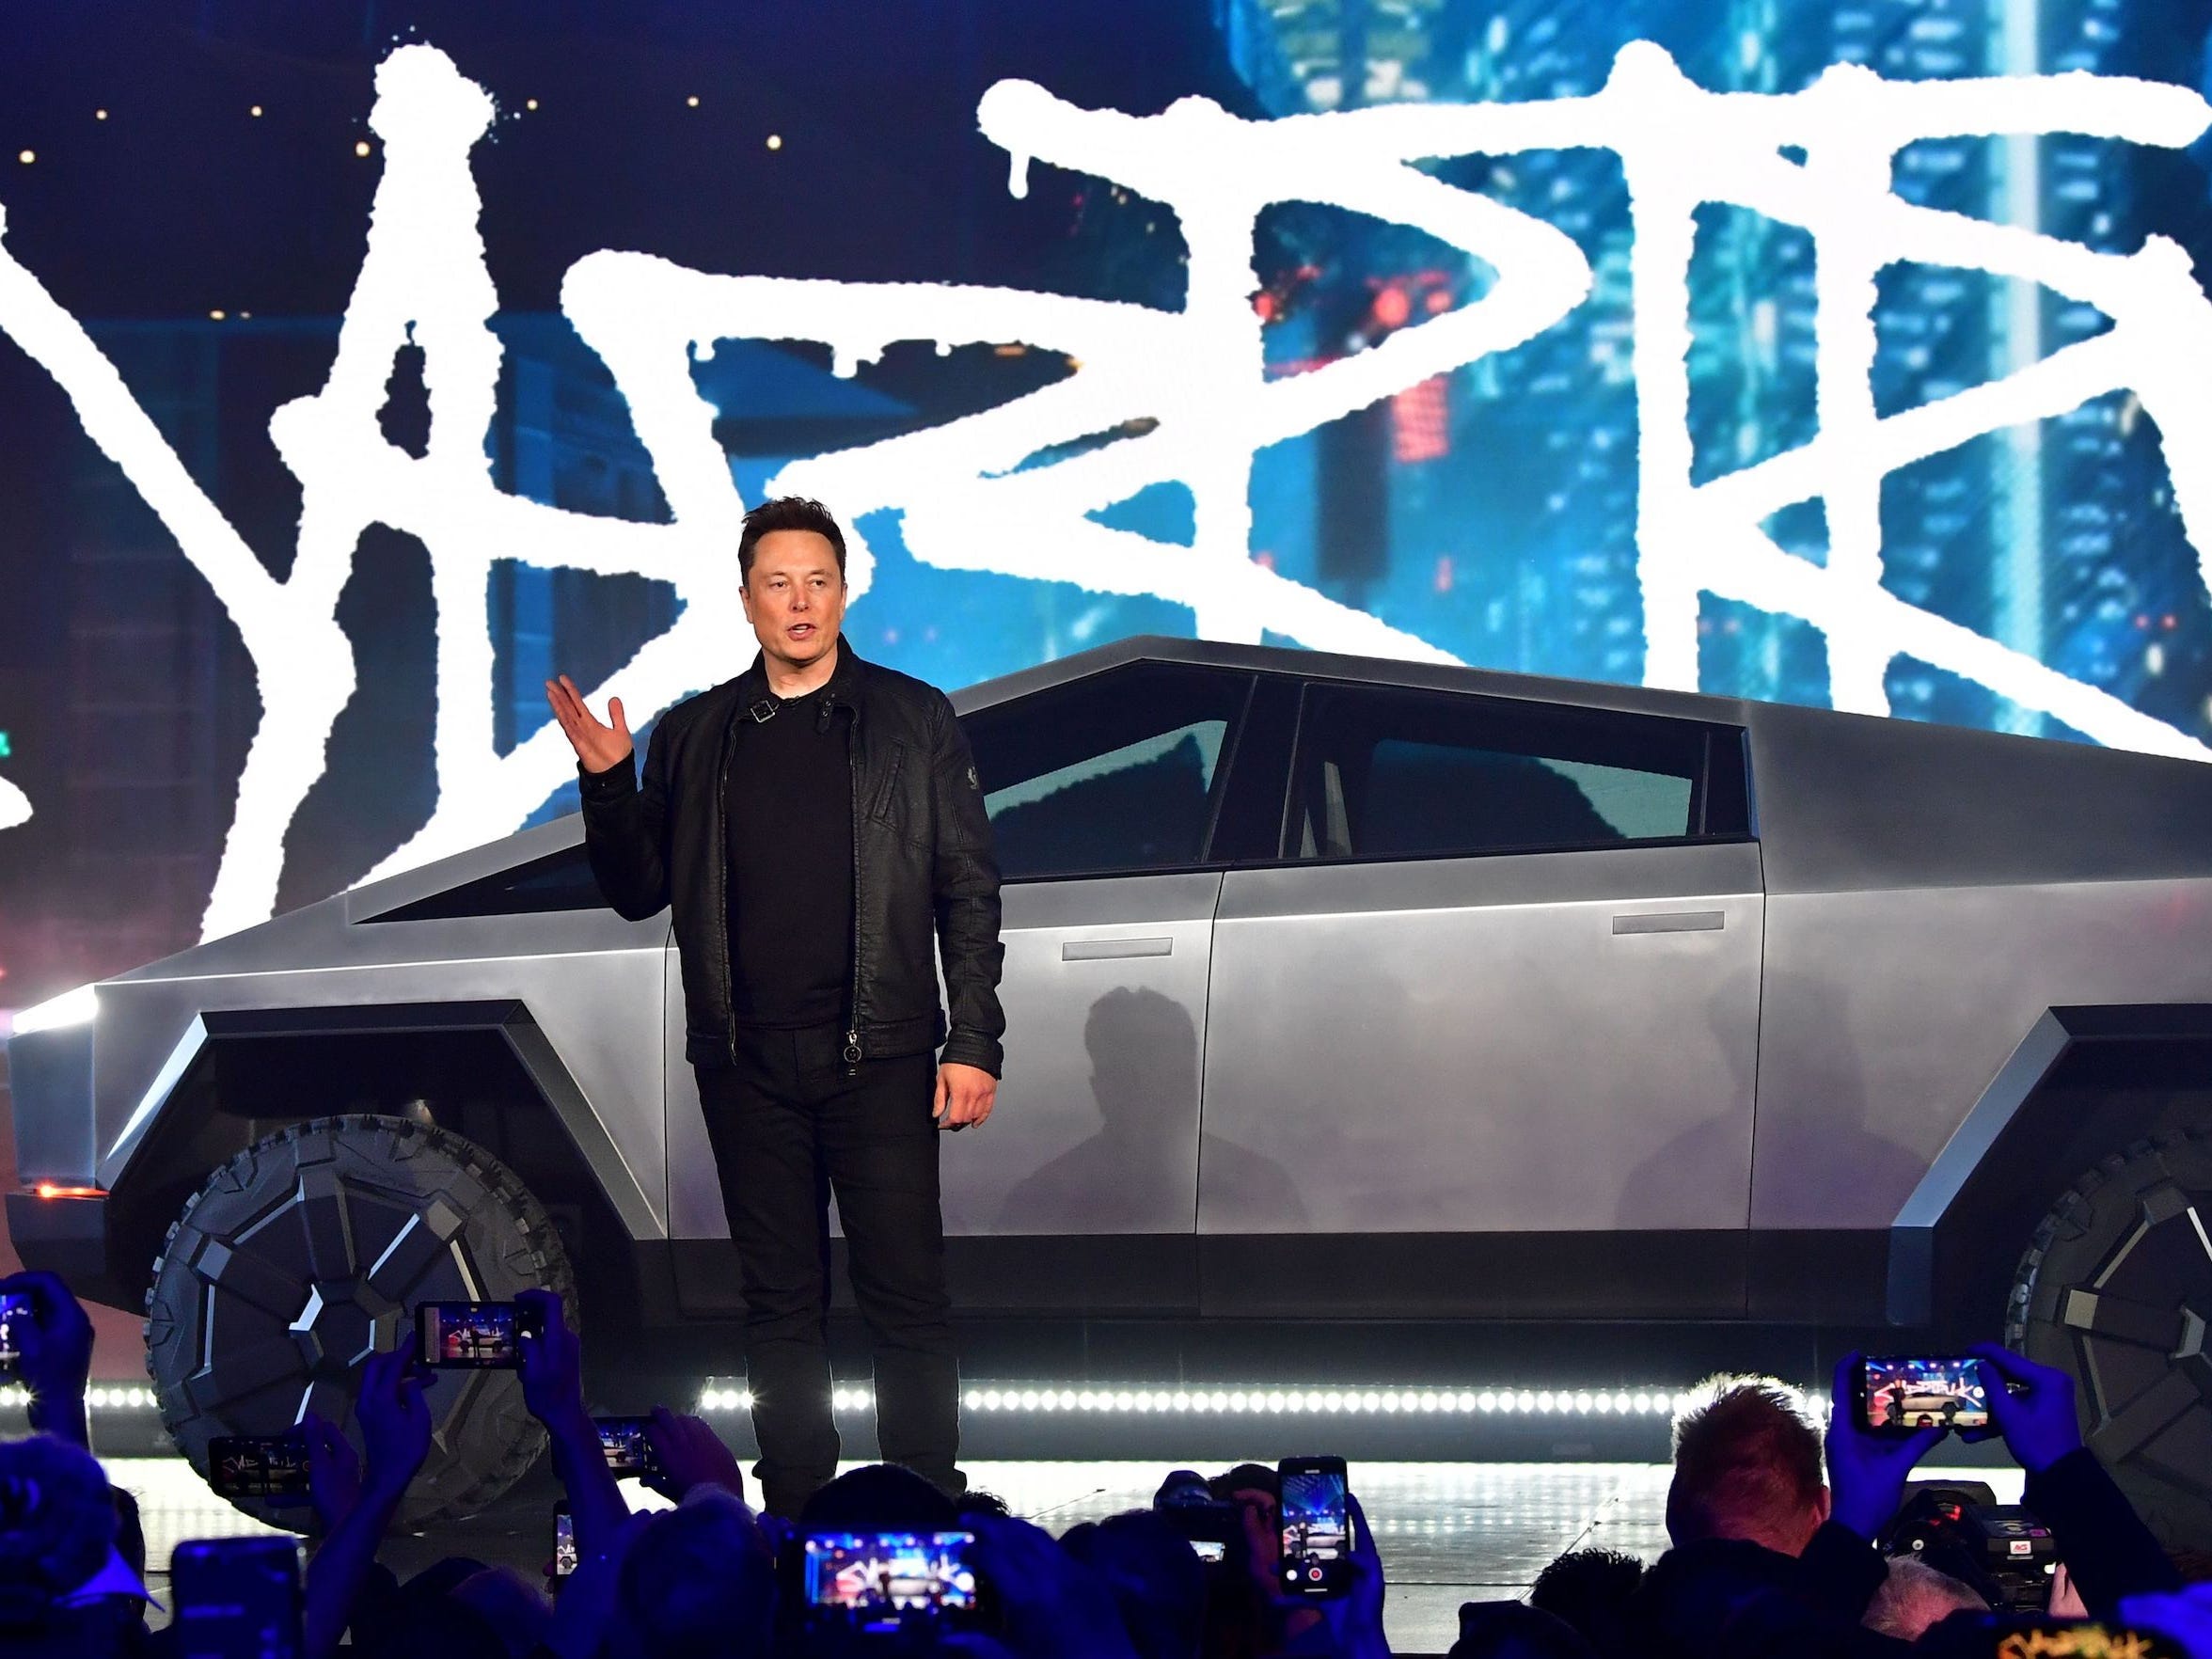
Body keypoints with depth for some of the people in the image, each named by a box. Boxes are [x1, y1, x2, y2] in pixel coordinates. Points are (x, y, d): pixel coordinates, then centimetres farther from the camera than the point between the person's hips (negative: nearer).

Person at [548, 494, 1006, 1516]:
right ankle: (795, 1522, 12)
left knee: (906, 1298, -4)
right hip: (748, 1066, 3)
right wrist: (606, 785, -5)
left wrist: (973, 1041, -4)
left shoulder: (912, 720, 5)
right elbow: (638, 891, 12)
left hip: (877, 1057, -3)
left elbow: (968, 889, 3)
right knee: (780, 1302, 7)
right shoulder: (695, 737, 11)